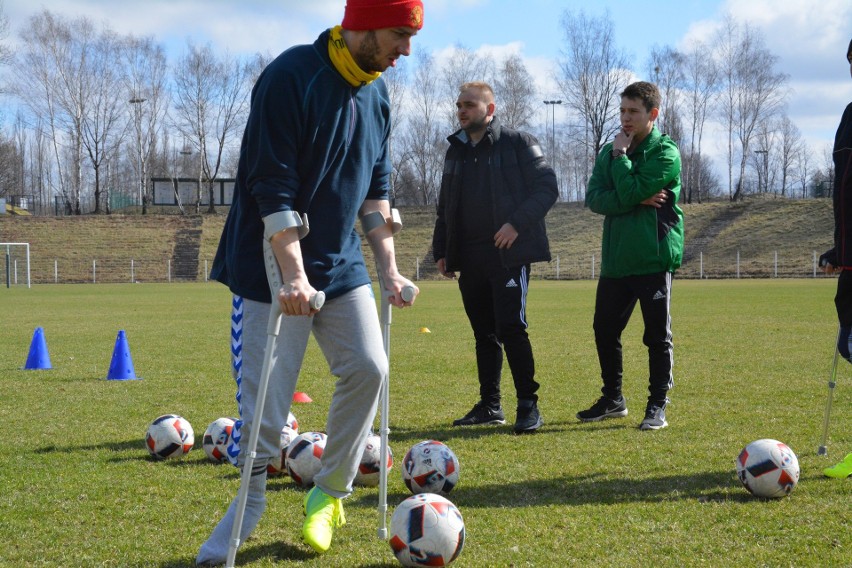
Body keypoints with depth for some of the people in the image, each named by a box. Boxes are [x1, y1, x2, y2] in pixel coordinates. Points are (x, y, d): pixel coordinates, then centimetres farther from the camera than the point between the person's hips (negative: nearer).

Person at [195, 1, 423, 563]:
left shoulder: (377, 94, 5)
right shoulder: (290, 78, -19)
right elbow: (273, 190, -22)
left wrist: (390, 268, 5)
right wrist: (295, 276, -28)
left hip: (341, 262, 7)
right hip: (275, 265, -7)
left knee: (368, 366, -5)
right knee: (265, 395, -7)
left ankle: (330, 492, 12)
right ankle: (251, 500, 13)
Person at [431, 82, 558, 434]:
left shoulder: (517, 143, -2)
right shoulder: (456, 151, 17)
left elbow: (547, 187, -8)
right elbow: (445, 206, 23)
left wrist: (518, 223, -18)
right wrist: (441, 250, 16)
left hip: (509, 254, -6)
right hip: (470, 258, 6)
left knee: (510, 327, -14)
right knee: (484, 333, 10)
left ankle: (528, 405, -7)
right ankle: (489, 405, 17)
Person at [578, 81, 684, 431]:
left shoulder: (665, 153, -8)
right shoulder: (609, 152, 11)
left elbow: (629, 191, -20)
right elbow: (595, 199, -4)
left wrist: (620, 155, -10)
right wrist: (640, 201, -15)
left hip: (653, 258, -6)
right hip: (615, 257, 6)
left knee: (657, 335, 0)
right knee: (605, 330, 11)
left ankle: (657, 405, 8)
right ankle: (612, 399, 25)